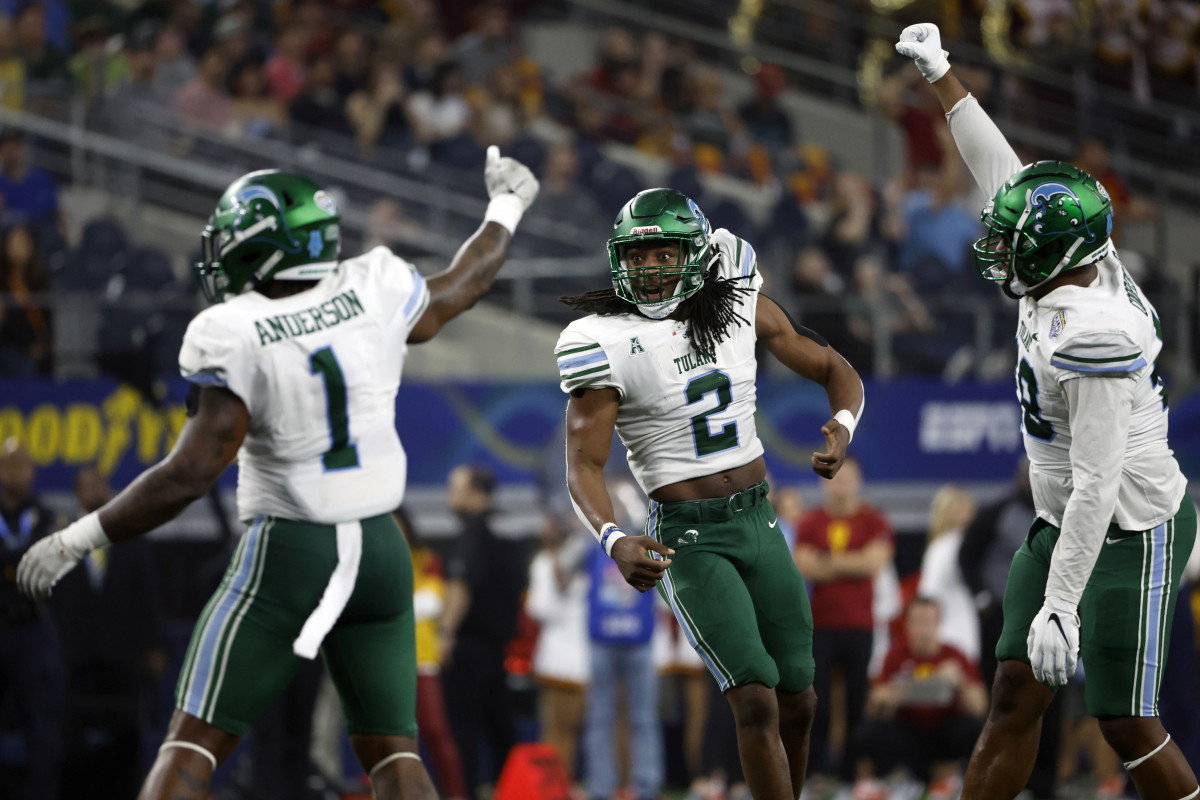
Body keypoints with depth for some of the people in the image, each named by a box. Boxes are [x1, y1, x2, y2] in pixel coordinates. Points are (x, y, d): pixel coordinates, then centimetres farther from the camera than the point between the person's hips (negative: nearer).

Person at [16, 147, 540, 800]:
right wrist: (506, 207, 39)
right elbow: (463, 286, 19)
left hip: (287, 554, -5)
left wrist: (75, 541, -9)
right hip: (379, 552, 5)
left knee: (192, 744, 0)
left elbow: (188, 476, -18)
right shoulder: (376, 295, -3)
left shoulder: (235, 341, -16)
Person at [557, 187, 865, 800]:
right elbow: (584, 465, -15)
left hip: (758, 521, 5)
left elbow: (836, 371, 10)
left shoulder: (740, 308, 0)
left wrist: (842, 428, -13)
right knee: (755, 700, -17)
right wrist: (614, 542, -34)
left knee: (797, 703, 9)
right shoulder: (606, 343, -13)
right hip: (688, 539, -5)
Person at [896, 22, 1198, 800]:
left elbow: (1097, 481, -29)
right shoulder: (1083, 263, -4)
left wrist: (1060, 605, -28)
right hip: (1064, 521, 9)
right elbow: (999, 167, 10)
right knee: (1016, 698, 8)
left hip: (1132, 533, -9)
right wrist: (940, 74, 19)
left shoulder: (1092, 336, -29)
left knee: (1128, 727, -5)